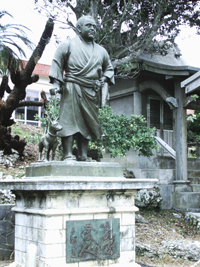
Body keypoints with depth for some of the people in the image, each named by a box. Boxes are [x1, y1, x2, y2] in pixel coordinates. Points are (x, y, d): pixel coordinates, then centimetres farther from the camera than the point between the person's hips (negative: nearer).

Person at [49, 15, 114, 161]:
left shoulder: (101, 50, 22)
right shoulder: (68, 44, 9)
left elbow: (109, 68, 29)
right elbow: (57, 63, 4)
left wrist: (103, 79, 8)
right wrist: (56, 83, -8)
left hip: (92, 92, 5)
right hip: (72, 89, -4)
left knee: (88, 123, 1)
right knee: (70, 121, -11)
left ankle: (83, 155, 4)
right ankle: (68, 154, -12)